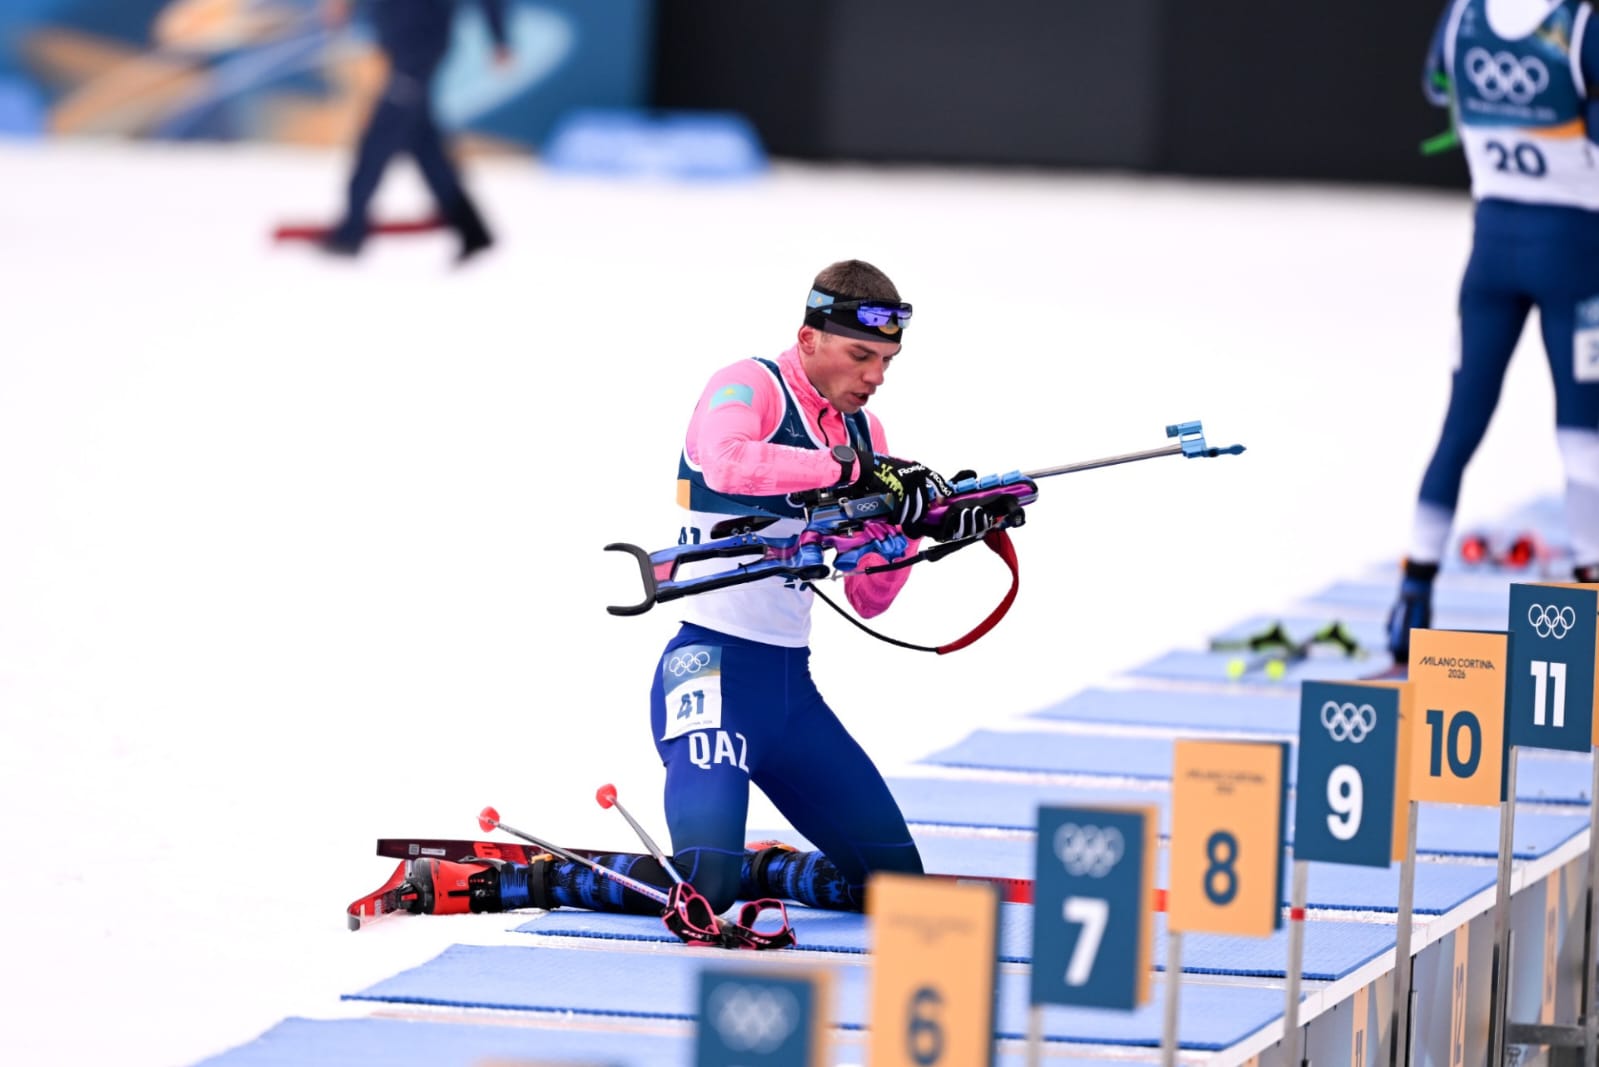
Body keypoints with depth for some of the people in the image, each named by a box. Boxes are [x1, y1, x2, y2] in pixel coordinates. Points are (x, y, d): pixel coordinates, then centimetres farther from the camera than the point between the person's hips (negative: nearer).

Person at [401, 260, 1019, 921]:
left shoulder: (862, 434, 15)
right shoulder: (750, 388, -7)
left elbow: (867, 599, 16)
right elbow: (727, 463, -33)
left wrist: (916, 527, -1)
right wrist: (851, 470, -31)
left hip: (789, 685, 8)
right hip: (713, 667, -8)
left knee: (894, 881, 6)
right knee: (700, 890, -23)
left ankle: (741, 866, 23)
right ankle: (497, 883, -8)